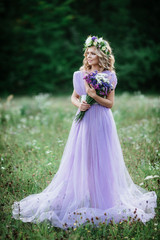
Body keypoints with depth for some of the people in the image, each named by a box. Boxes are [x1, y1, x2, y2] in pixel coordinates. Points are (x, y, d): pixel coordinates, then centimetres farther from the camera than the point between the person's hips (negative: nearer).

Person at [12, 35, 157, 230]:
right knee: (79, 161, 4)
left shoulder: (109, 76, -2)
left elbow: (110, 103, -3)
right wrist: (79, 104, -6)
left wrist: (95, 96, -17)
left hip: (102, 122, -3)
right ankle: (77, 198, 14)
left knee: (101, 161, 1)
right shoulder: (79, 75, 7)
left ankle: (102, 199, 13)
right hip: (83, 121, 3)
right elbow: (73, 97, 15)